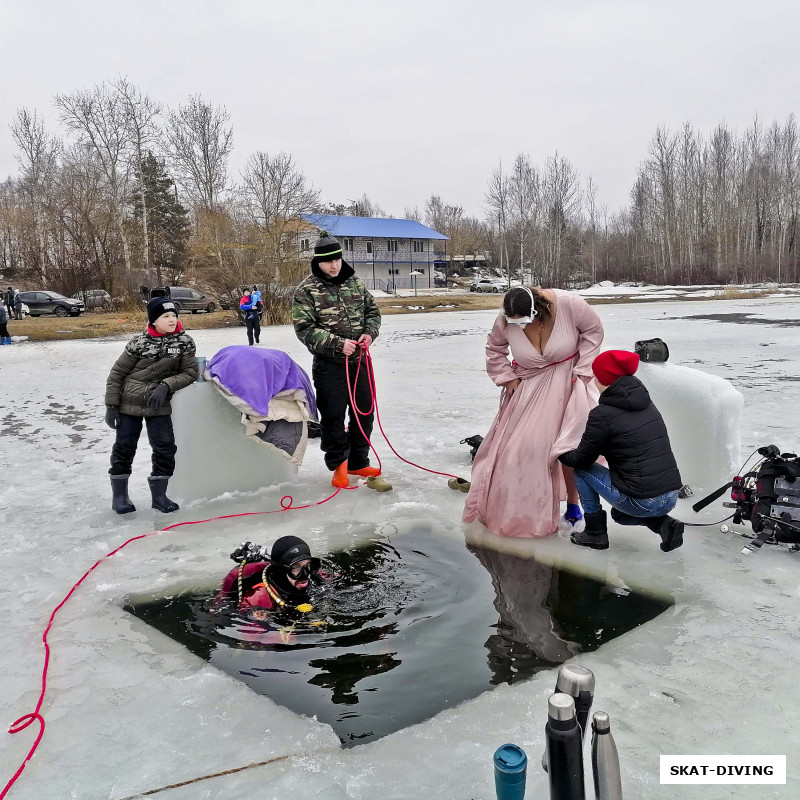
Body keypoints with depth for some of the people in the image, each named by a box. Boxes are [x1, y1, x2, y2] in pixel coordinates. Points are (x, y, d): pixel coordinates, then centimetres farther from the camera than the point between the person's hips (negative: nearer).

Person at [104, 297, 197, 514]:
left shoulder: (184, 341, -7)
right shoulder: (140, 342, -13)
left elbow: (190, 373, -5)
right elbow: (117, 373, -6)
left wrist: (165, 386, -20)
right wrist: (111, 405, -7)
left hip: (159, 405, 2)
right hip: (129, 403, -2)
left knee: (165, 448, -3)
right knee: (124, 447, 6)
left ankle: (159, 495, 14)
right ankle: (119, 494, 23)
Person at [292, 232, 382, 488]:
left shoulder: (355, 282, 6)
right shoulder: (307, 290, -9)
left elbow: (372, 311, 15)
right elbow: (305, 329, -15)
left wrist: (370, 333, -6)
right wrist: (338, 344, -24)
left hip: (359, 361, 5)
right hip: (330, 364, -5)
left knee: (365, 412, 12)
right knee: (333, 416, 0)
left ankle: (358, 463, 28)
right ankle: (338, 465, 18)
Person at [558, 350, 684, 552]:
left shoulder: (603, 414, -13)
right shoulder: (646, 403, 10)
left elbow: (581, 459, -1)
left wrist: (559, 453, 20)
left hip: (642, 502, -8)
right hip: (671, 497, 8)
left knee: (582, 470, 11)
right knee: (619, 514, 36)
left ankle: (595, 533, 16)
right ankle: (663, 524, 10)